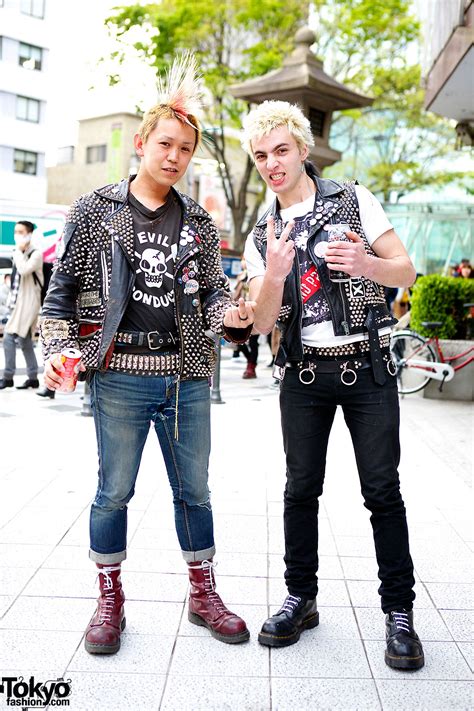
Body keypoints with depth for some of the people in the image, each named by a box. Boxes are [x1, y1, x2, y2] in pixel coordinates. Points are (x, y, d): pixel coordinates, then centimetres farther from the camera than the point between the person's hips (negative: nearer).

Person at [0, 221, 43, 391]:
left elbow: (24, 270, -27)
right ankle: (33, 378, 14)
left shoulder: (36, 254, -9)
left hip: (28, 302, -9)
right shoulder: (19, 254, 17)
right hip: (17, 302, 9)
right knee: (24, 340, 9)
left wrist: (19, 251, -14)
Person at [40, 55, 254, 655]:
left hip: (187, 377, 3)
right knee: (114, 492, 7)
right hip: (120, 375, -2)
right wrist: (56, 351, -8)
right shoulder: (95, 210, 2)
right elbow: (64, 289, 3)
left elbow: (212, 292, 12)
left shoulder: (198, 222, 10)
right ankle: (110, 600, 26)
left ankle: (203, 594, 29)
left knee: (194, 491, 12)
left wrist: (231, 317, -10)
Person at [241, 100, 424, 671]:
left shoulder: (352, 201, 3)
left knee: (382, 491, 0)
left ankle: (398, 611, 12)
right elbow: (262, 323, 1)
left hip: (367, 368, -2)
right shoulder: (262, 236, 10)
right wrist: (274, 274, -19)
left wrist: (366, 265, -22)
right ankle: (301, 599, 22)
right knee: (301, 489, 8)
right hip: (303, 373, 3)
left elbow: (406, 271, 0)